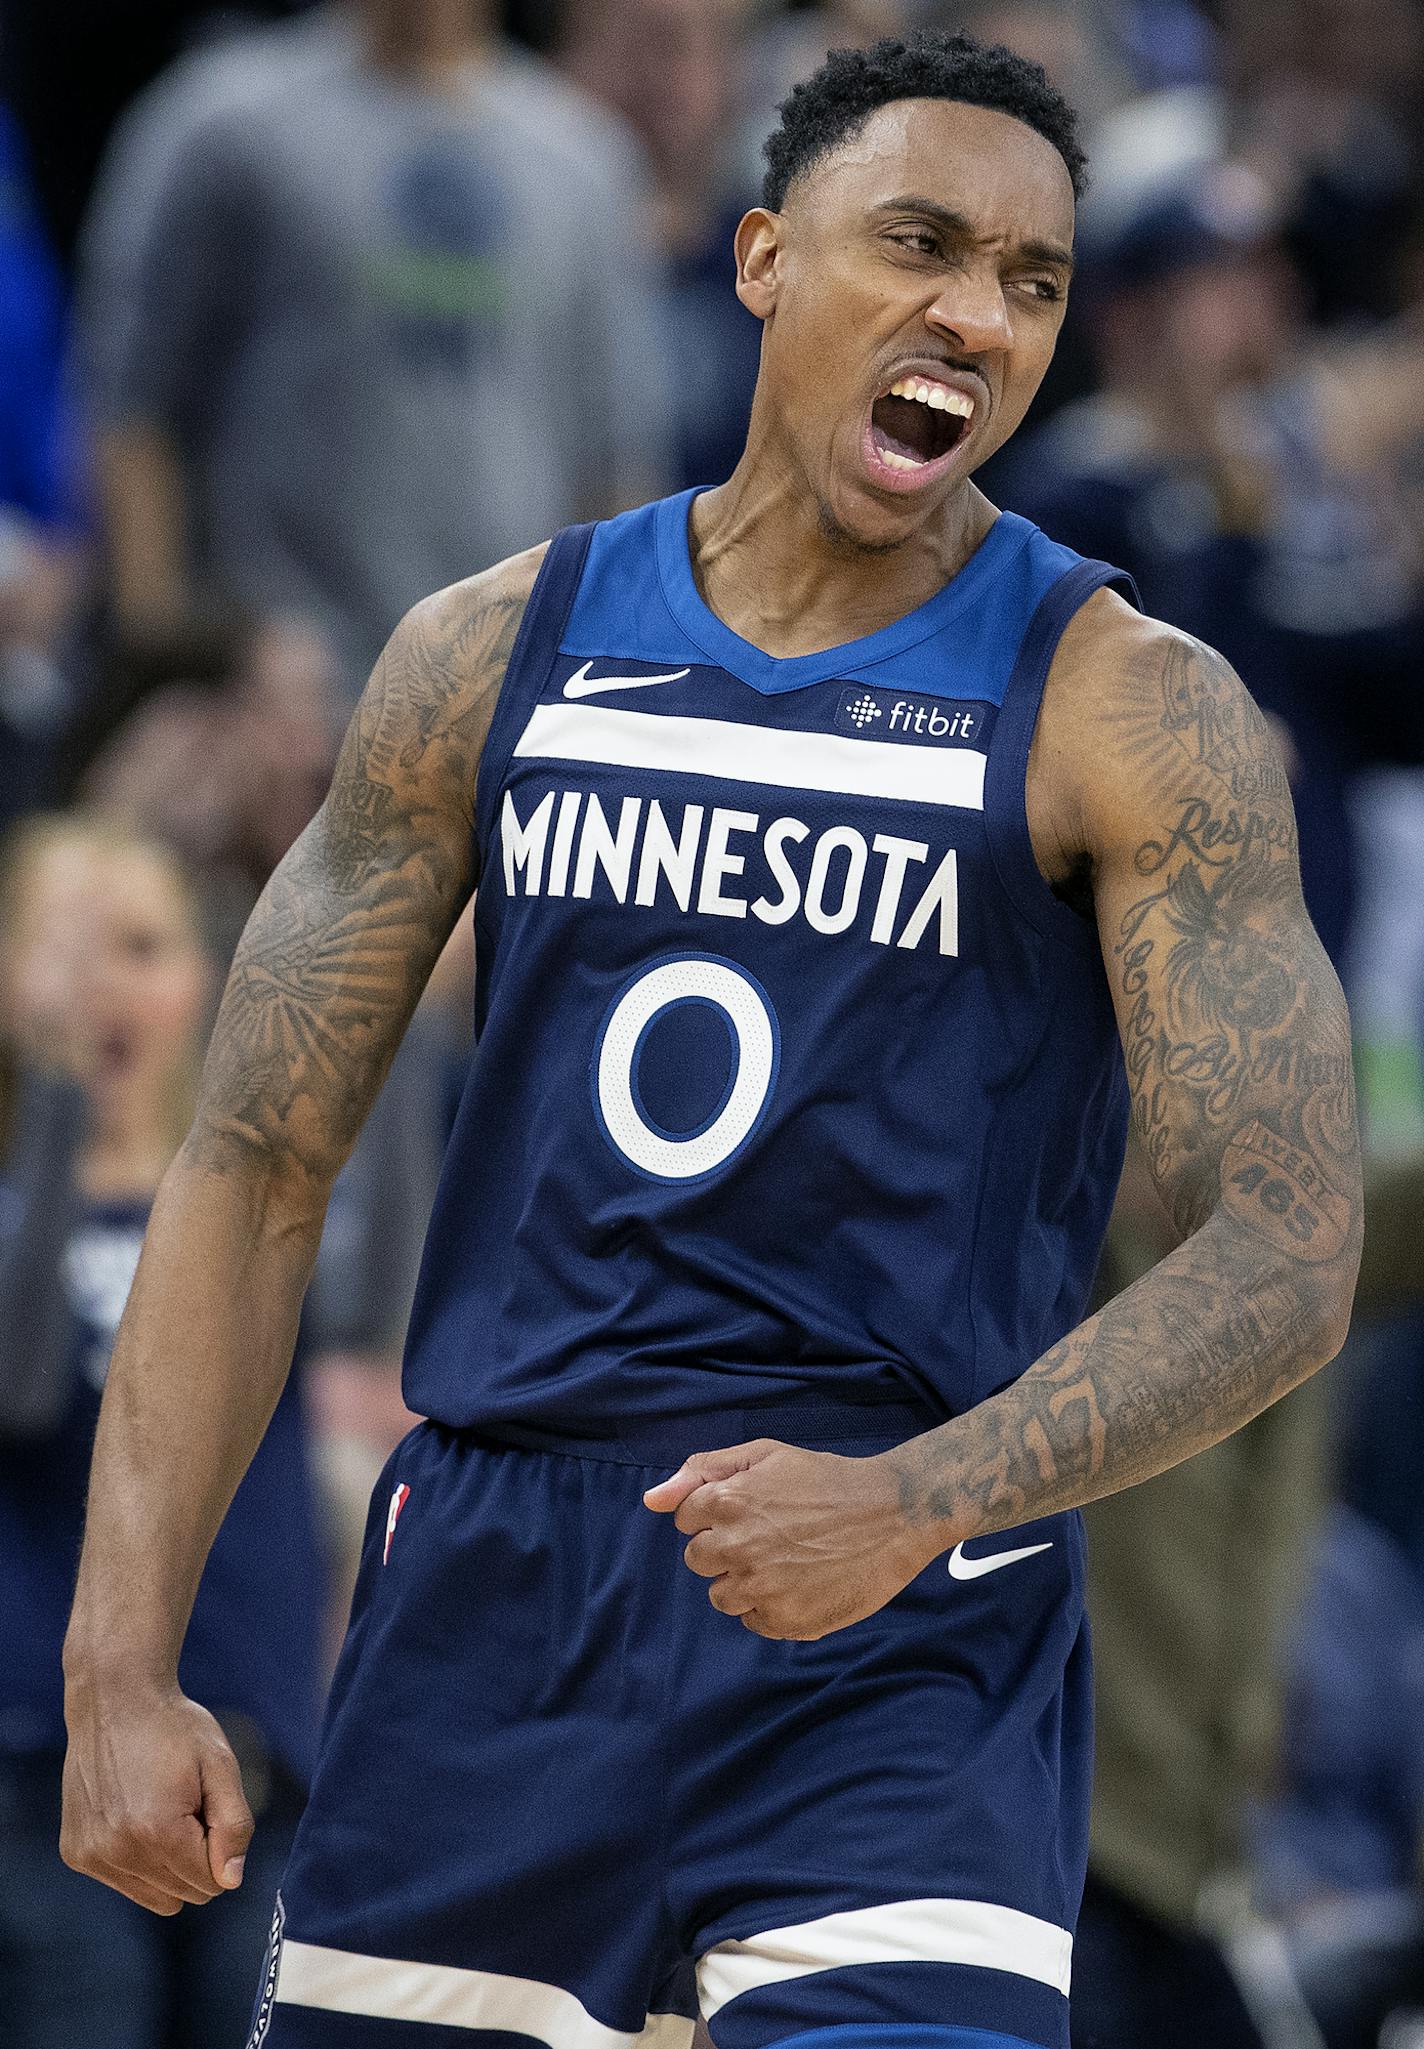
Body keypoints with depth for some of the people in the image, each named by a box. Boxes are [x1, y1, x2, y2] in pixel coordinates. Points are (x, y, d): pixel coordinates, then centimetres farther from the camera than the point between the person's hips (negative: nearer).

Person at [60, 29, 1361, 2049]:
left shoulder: (1131, 713, -3)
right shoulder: (498, 651, 7)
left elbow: (1286, 1259, -11)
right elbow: (258, 1164, 9)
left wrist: (914, 1501, -27)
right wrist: (121, 1667, -1)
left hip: (903, 1666, -3)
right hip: (486, 1604, 3)